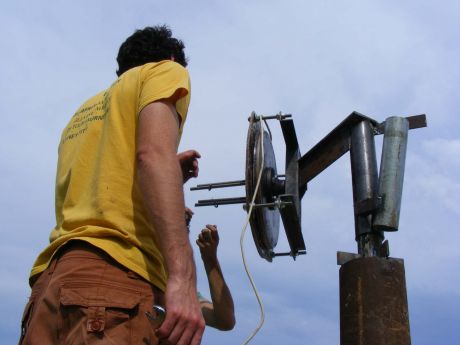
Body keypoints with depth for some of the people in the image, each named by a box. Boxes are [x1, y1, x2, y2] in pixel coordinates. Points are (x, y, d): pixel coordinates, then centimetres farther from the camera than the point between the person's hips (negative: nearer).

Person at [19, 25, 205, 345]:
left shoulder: (85, 112, 31)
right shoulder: (165, 70, 11)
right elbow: (153, 153, -10)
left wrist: (169, 176, 34)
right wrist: (182, 275, -21)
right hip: (111, 278, -8)